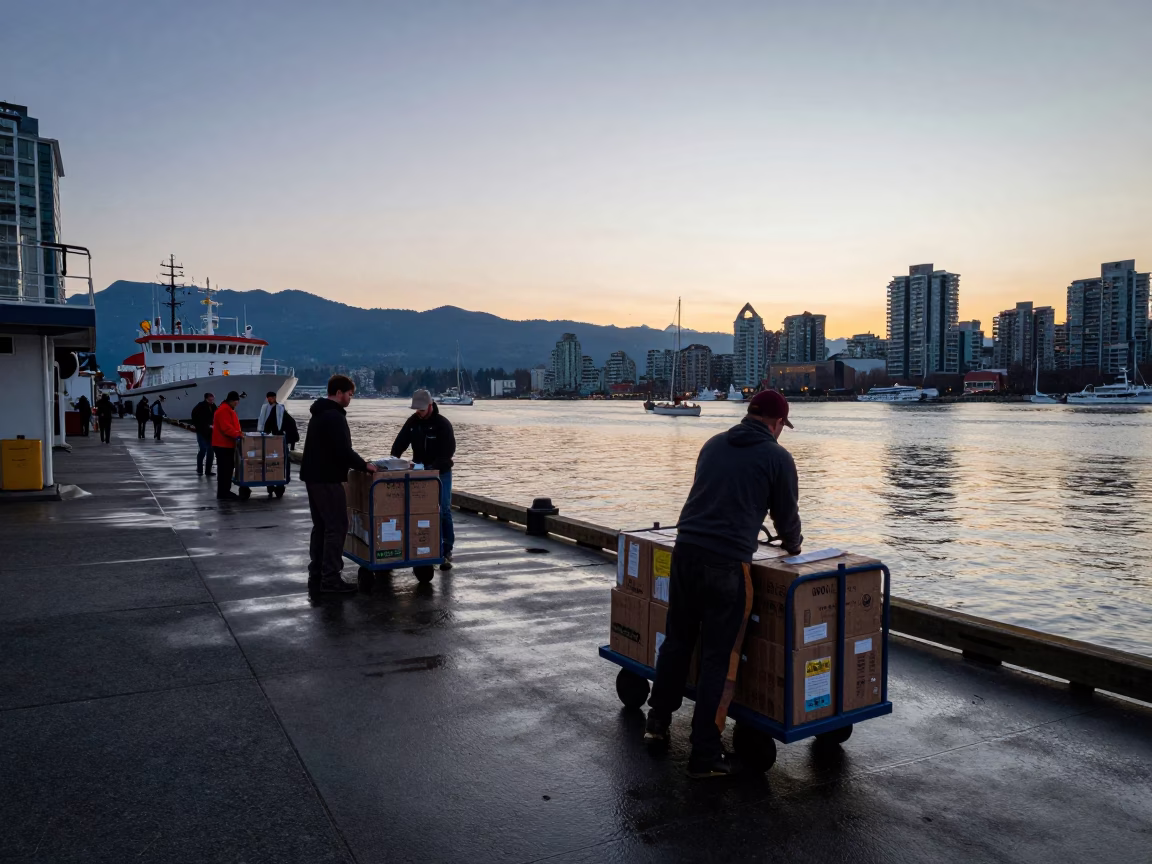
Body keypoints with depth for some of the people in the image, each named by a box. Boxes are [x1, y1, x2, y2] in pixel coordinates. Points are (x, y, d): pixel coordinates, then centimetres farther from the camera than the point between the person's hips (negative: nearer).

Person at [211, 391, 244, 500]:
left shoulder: (229, 410, 18)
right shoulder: (223, 410, -17)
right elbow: (226, 428, -27)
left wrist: (239, 432, 10)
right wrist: (237, 435, -34)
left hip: (227, 444, 11)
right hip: (223, 445, -11)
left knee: (228, 468, 14)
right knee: (224, 469, -9)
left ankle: (226, 491, 21)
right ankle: (222, 494, -6)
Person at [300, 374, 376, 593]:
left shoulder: (319, 413, 17)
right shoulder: (334, 416, -16)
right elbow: (343, 450, -24)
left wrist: (357, 463, 20)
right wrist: (364, 465, -9)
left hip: (313, 476, 11)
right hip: (328, 479, -11)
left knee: (321, 526, 14)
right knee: (336, 526, -7)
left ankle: (316, 574, 18)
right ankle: (330, 579, -6)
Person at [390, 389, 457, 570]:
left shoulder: (442, 423, -13)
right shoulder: (412, 422, 0)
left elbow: (449, 450, -18)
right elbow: (400, 443, 1)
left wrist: (434, 466, -27)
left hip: (441, 473, -4)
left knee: (444, 511, -4)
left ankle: (447, 550, 2)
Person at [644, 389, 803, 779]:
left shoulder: (714, 444, 16)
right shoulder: (777, 458, 2)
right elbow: (786, 515, 10)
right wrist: (794, 547, 33)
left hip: (685, 550, 5)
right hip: (727, 563, -5)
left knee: (677, 640, 20)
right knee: (719, 657, 3)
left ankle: (658, 720, 34)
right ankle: (705, 754, 9)